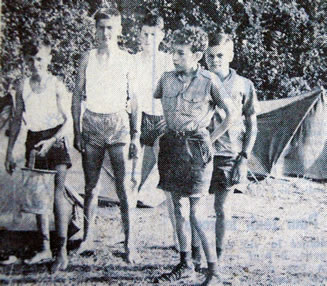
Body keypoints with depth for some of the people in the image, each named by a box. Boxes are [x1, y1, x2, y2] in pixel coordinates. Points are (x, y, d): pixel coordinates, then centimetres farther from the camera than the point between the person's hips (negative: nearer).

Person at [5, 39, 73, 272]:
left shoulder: (57, 85, -6)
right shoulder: (23, 85, 6)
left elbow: (68, 120, -6)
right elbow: (17, 119, 11)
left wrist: (51, 141, -21)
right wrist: (9, 151, 10)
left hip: (55, 139, -4)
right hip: (33, 140, 5)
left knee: (57, 193, -15)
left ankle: (62, 250, -7)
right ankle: (46, 248, 19)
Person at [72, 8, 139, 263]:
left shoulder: (128, 60, 1)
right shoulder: (88, 58, 6)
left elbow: (135, 100, 3)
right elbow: (77, 96, 9)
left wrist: (135, 134, -2)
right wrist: (77, 131, 3)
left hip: (118, 124, -2)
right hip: (91, 124, 2)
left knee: (124, 186, -5)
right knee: (91, 185, 8)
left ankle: (130, 243, 3)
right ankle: (88, 238, 19)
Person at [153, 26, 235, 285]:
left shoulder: (209, 81, -9)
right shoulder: (168, 79, 5)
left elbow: (231, 114, -3)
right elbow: (152, 100, 23)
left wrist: (210, 138, 1)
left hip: (197, 148, -5)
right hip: (172, 145, 5)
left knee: (196, 215, -4)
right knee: (179, 209, 11)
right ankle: (186, 265, 23)